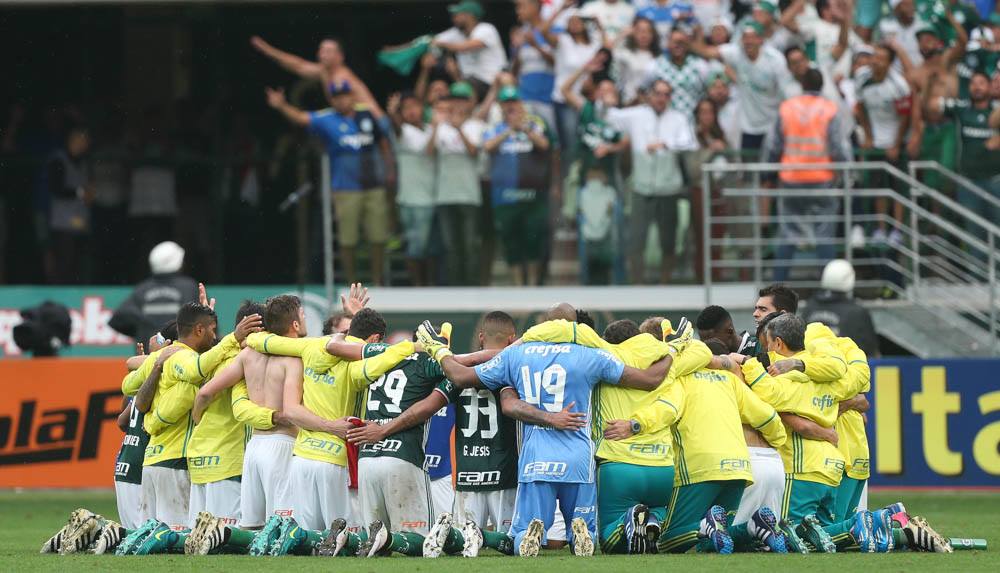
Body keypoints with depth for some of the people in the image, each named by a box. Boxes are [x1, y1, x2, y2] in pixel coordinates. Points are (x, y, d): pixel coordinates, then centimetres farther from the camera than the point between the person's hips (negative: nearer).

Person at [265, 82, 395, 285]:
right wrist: (282, 106, -34)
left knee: (378, 238, 6)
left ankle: (377, 281, 17)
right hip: (346, 190, -3)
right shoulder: (327, 120, -3)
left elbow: (383, 143, 19)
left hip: (374, 187, 3)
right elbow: (301, 118, -17)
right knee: (347, 240, 0)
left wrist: (390, 169, 13)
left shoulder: (368, 117, 7)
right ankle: (352, 283, 10)